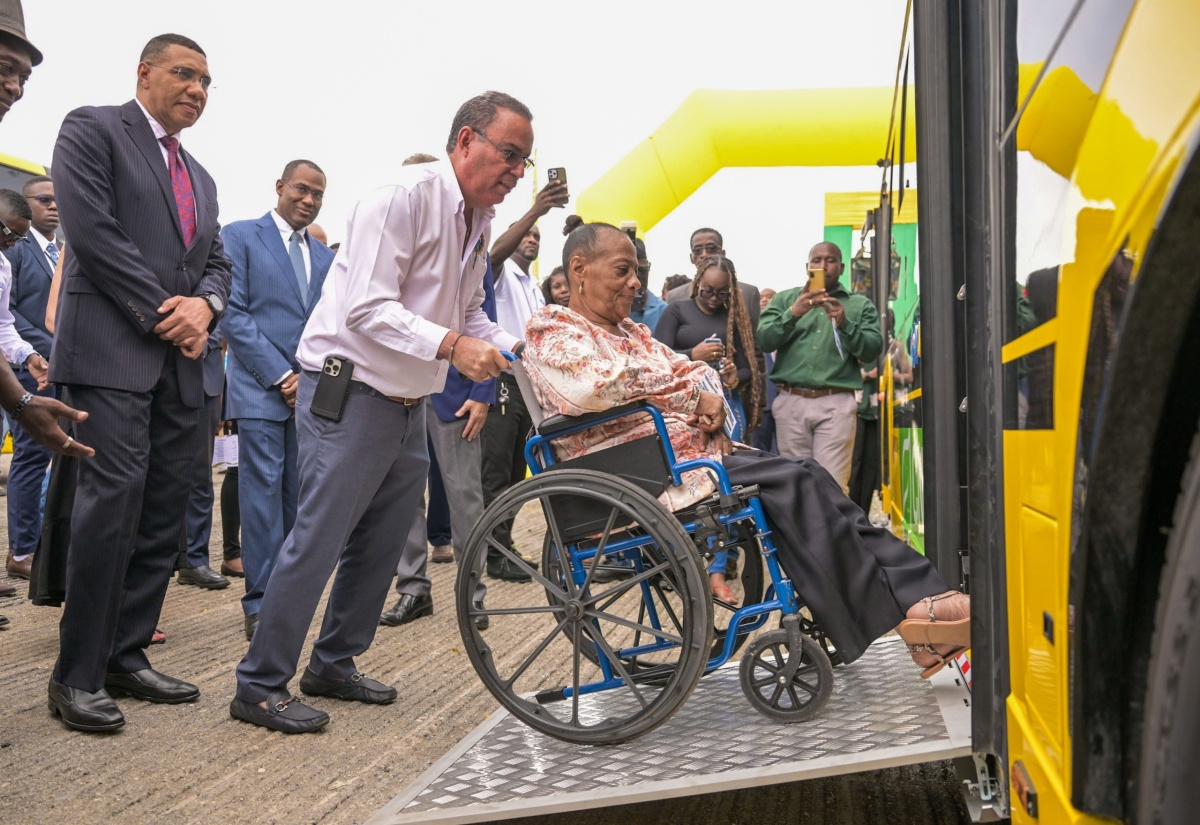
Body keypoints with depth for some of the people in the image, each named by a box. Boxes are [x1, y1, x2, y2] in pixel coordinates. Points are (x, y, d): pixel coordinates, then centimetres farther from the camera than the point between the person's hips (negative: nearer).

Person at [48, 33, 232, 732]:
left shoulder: (199, 177, 24)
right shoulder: (92, 130, 2)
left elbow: (217, 263, 20)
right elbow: (93, 230, -10)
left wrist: (204, 307, -2)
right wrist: (163, 310, -11)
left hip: (181, 363, 7)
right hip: (113, 351, -7)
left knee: (164, 514, 4)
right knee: (115, 497, -15)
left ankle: (127, 656, 13)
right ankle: (78, 675, -7)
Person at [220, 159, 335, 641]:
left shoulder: (324, 256, 18)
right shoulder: (240, 236, 2)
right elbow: (233, 313, -7)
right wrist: (281, 376, -12)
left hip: (311, 392, 5)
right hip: (261, 388, -5)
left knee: (301, 496, 5)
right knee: (263, 492, -7)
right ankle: (260, 603, -2)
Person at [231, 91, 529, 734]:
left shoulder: (477, 222, 12)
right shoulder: (406, 196, -17)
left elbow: (467, 317, 18)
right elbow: (366, 310, -24)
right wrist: (450, 345, -34)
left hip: (407, 406, 9)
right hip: (351, 395, -9)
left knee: (380, 545, 14)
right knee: (317, 541, -6)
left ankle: (334, 665, 29)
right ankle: (260, 686, 6)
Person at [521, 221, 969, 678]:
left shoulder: (629, 330, 25)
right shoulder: (550, 328, -3)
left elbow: (689, 370, 21)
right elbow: (595, 384, -23)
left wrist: (708, 406, -5)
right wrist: (692, 398, -13)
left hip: (690, 449, 9)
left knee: (806, 479, -11)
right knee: (792, 484, -21)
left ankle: (917, 597, -15)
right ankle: (912, 604, -15)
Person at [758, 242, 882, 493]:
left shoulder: (860, 305, 14)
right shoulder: (785, 300, 16)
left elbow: (872, 350, 3)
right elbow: (764, 340, 2)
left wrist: (845, 324, -13)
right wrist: (794, 313, -13)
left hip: (837, 404, -1)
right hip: (791, 402, 1)